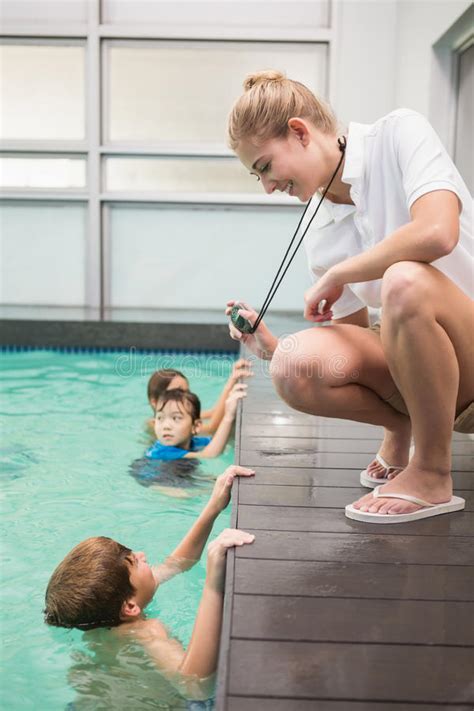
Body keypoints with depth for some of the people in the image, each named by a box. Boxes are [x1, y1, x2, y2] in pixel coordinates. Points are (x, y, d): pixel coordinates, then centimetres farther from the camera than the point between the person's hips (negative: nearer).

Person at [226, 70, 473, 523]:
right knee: (294, 366, -22)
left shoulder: (399, 133, -9)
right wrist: (268, 346, -5)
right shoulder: (320, 234, 6)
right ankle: (402, 427, 9)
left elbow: (437, 234, -28)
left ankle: (432, 476, -16)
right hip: (418, 367, 5)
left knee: (405, 281, -36)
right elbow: (354, 342, 10)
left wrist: (336, 275, -15)